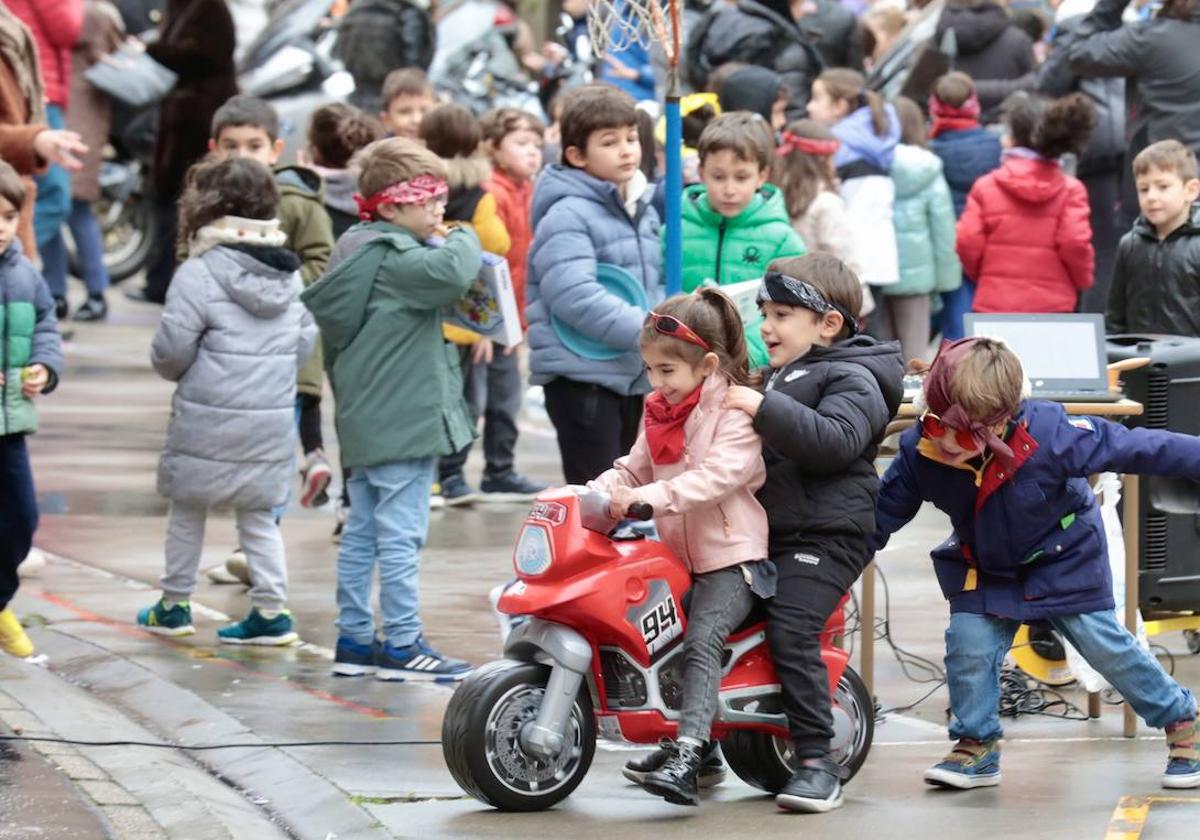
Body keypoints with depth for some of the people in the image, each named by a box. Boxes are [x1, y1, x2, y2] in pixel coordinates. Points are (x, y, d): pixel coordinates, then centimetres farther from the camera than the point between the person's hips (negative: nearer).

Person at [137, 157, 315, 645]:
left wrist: (172, 372, 8)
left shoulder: (200, 274, -14)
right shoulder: (290, 275, 5)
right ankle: (272, 611, 7)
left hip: (208, 417, -5)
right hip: (273, 416, 5)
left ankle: (174, 606, 22)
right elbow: (305, 342, 10)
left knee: (187, 511, 12)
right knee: (258, 515, 13)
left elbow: (172, 348, -13)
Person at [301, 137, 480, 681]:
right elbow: (451, 273, -33)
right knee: (400, 536, -5)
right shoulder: (394, 258, -16)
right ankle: (402, 644, -1)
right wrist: (465, 240, -13)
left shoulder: (356, 250, 14)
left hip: (363, 419, 10)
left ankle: (354, 638, 19)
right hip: (402, 421, -10)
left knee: (362, 532, 13)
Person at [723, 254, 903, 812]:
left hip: (825, 534, -10)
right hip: (768, 532, 10)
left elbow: (835, 441, -27)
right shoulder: (784, 376, 25)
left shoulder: (851, 379, -7)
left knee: (790, 629, -24)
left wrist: (765, 409, -31)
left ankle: (817, 762, -23)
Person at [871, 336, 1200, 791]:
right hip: (985, 567, 3)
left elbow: (1133, 447, -30)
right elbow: (884, 511, -10)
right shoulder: (920, 451, -26)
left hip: (1064, 561, -3)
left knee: (1105, 644, 1)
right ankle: (976, 747, 7)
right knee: (968, 643, -12)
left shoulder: (1050, 436, -36)